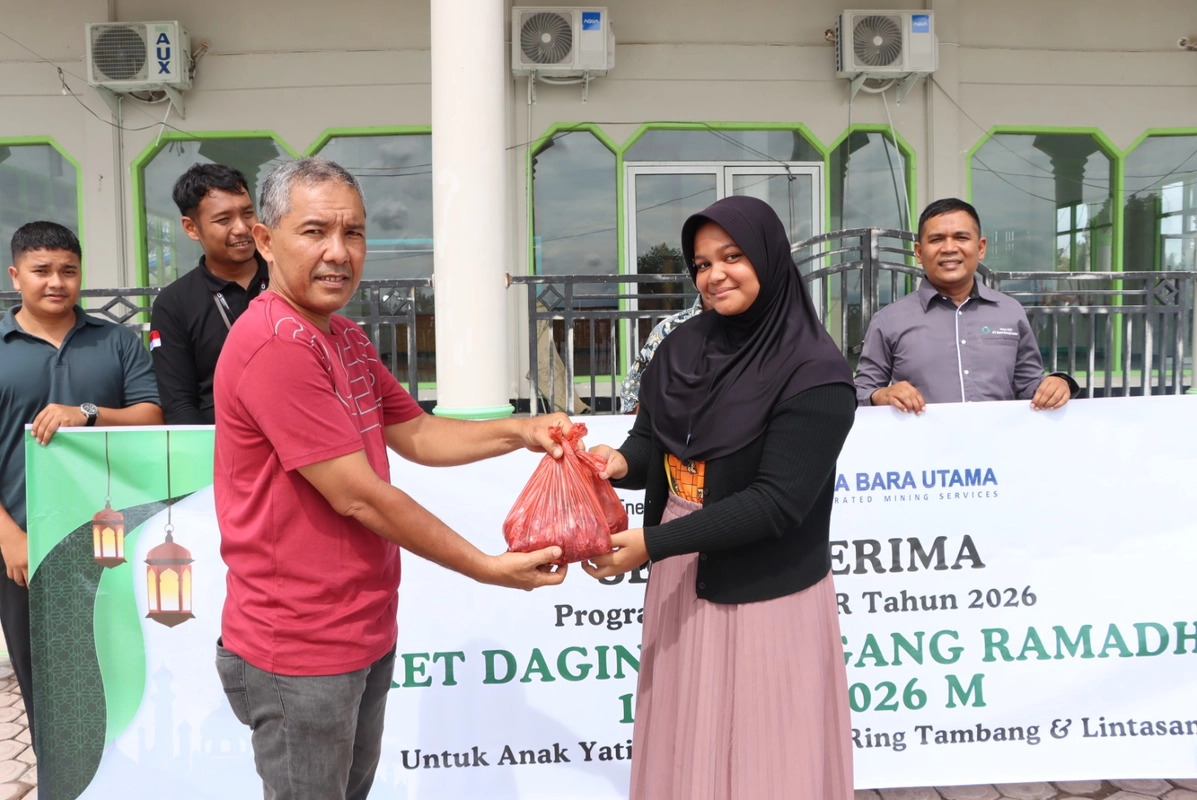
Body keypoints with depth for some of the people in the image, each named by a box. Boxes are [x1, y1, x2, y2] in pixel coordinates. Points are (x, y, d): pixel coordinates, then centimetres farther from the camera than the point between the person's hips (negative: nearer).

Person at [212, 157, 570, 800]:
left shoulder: (346, 337, 10)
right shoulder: (274, 344, -23)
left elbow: (416, 435, 12)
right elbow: (359, 497, -23)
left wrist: (521, 431, -4)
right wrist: (491, 568, -16)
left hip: (365, 632, 9)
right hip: (299, 652, -9)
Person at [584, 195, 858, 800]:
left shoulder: (814, 372, -15)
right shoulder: (680, 349, 4)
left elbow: (776, 502, -20)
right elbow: (651, 438, 10)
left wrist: (653, 542, -23)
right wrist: (621, 462, -15)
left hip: (765, 595, -5)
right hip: (680, 583, 6)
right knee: (683, 748, 17)